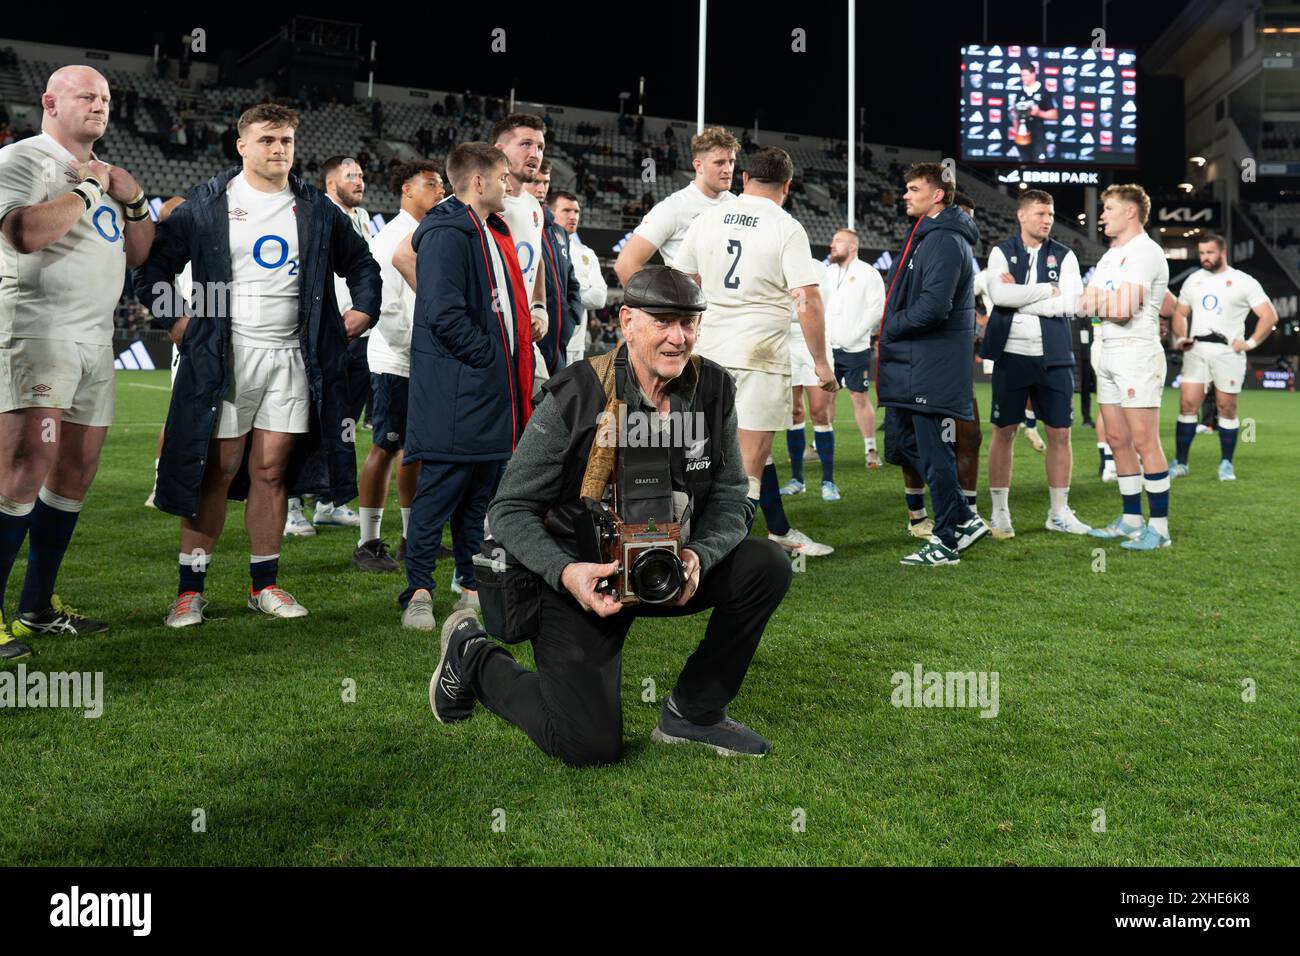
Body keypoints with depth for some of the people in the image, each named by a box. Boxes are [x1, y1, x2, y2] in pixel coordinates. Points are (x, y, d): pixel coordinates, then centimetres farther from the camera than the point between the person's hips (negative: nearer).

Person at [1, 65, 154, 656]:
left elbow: (138, 253, 23)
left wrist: (133, 201, 7)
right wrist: (86, 190, -9)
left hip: (95, 340, 8)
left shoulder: (102, 173, 22)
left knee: (74, 476, 7)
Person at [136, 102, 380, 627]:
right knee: (217, 470, -3)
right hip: (225, 356, -2)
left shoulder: (317, 209, 13)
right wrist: (175, 322, -4)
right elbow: (154, 263, 6)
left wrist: (359, 317, 12)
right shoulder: (207, 201, 4)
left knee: (272, 470, 4)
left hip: (294, 357, 3)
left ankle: (264, 584, 14)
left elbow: (362, 263, 24)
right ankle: (190, 589, 6)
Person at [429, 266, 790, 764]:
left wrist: (698, 556, -22)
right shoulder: (577, 395, -19)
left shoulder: (713, 389, -5)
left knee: (768, 566, -13)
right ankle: (474, 657, 14)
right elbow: (510, 510, -16)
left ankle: (693, 712, 3)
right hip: (579, 577, -5)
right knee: (590, 747, -13)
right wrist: (566, 573, -33)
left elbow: (731, 498, -1)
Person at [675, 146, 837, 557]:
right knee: (750, 458, -1)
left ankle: (780, 532, 31)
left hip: (711, 349, 6)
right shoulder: (786, 228, -6)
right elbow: (807, 301, -12)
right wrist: (821, 363, -6)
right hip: (761, 353, -6)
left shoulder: (707, 219, 7)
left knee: (757, 448, 19)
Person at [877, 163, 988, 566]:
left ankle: (947, 543, 8)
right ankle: (964, 520, 22)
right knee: (901, 444, 15)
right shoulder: (925, 235, 18)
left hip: (932, 369, -11)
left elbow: (934, 306, -25)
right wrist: (892, 333, 9)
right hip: (910, 367, 11)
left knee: (934, 454, -3)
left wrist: (892, 328, -11)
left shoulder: (944, 241, -15)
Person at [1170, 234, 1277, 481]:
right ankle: (1180, 462, 1)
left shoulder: (1244, 282, 0)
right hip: (1196, 350, 3)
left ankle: (1226, 464, 11)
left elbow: (1269, 315, -3)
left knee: (1227, 409, 2)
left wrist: (1251, 342, -10)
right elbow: (1179, 313, 23)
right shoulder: (1193, 280, 13)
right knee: (1187, 404, -4)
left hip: (1228, 352, -3)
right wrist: (1181, 338, 7)